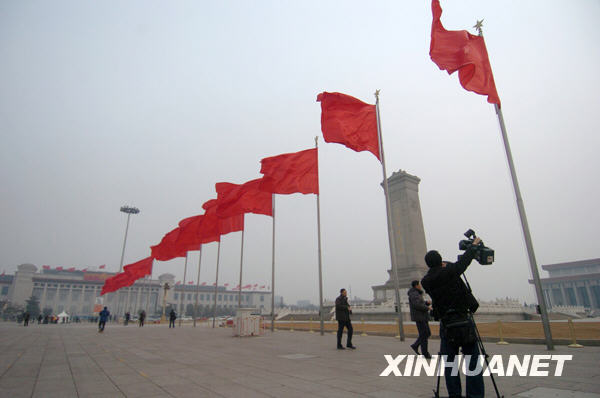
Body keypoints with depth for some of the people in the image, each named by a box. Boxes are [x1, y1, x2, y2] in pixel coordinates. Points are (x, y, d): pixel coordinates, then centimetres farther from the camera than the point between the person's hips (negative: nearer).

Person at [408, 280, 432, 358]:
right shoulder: (414, 294, -15)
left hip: (423, 317, 10)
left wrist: (427, 303, 7)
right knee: (424, 334, -4)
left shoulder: (417, 293, 17)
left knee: (428, 333, 12)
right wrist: (427, 308, -16)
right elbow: (417, 305, -27)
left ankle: (415, 345, 18)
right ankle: (425, 353, 4)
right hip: (419, 317, -10)